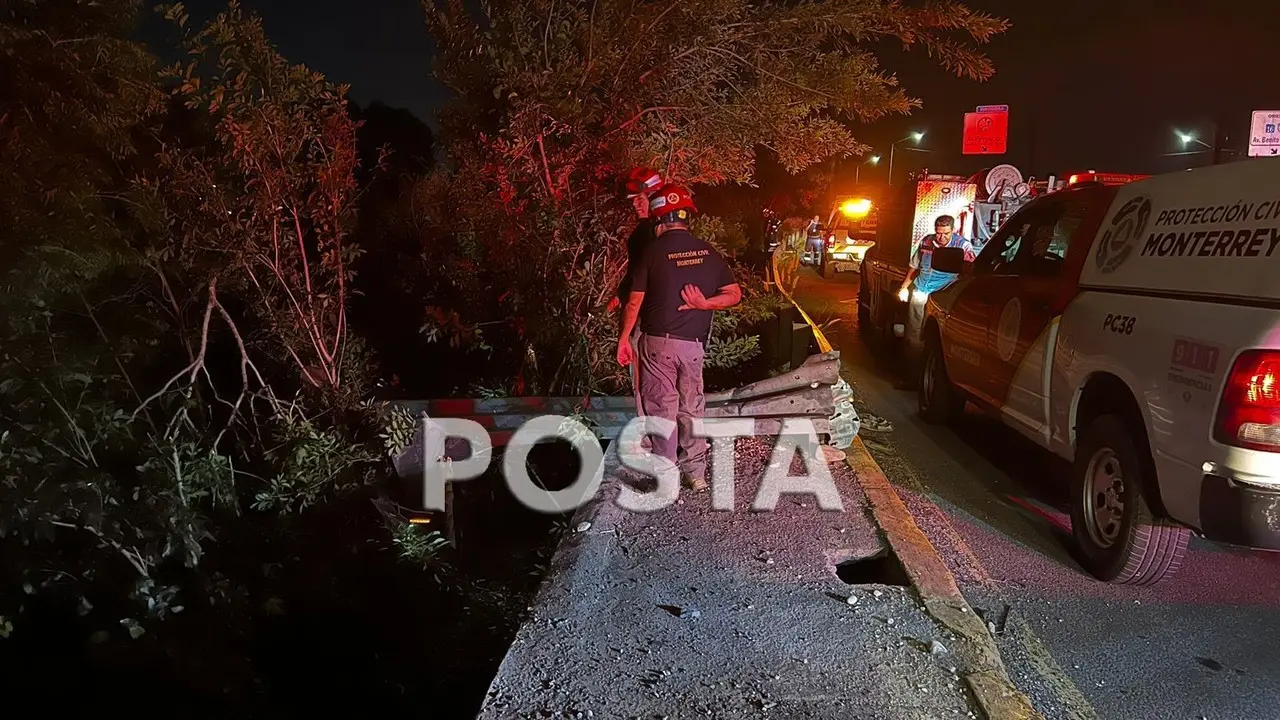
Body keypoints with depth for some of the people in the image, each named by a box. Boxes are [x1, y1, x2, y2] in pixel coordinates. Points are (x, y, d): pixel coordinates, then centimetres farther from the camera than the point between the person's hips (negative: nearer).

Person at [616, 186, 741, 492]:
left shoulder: (653, 251, -7)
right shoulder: (708, 252, 5)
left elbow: (634, 302, -6)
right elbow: (734, 294, 6)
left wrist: (624, 338, 4)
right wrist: (703, 304, -4)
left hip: (658, 342, -3)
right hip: (693, 343, 4)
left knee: (663, 409, 4)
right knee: (691, 407, 15)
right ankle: (696, 472, 22)